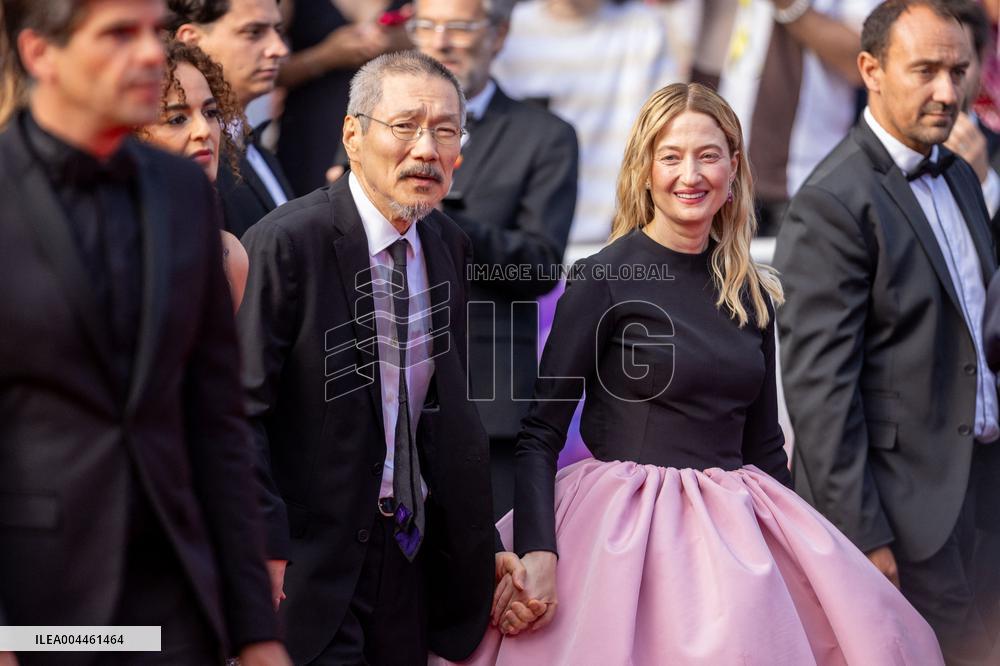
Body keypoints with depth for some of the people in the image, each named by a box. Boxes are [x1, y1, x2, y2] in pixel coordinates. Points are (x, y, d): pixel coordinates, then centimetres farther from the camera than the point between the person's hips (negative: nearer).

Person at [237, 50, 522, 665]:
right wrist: (267, 558, -19)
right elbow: (240, 412, -15)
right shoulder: (286, 244, -15)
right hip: (313, 563, -7)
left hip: (414, 558, 7)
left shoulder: (449, 246, 8)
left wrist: (481, 545, 14)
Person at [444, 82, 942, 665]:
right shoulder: (603, 279, -6)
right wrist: (537, 553, -20)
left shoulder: (752, 294, 10)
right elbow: (539, 431, -8)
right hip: (624, 527, -5)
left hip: (734, 527, 5)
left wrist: (801, 547, 15)